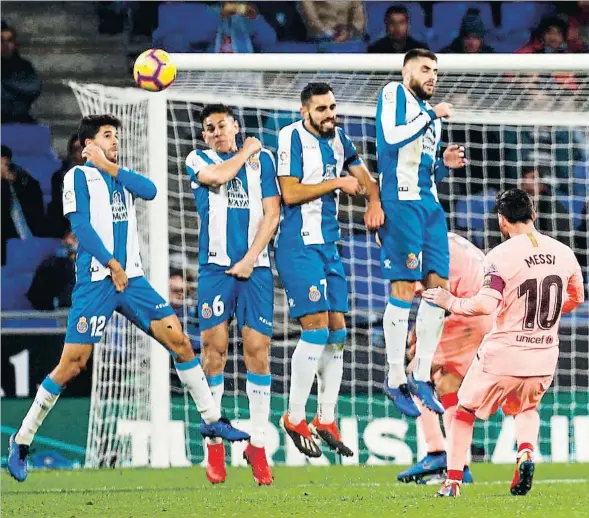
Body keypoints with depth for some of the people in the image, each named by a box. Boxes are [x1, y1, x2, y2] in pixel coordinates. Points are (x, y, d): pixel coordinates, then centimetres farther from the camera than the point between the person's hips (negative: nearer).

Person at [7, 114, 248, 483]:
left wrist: (111, 167, -5)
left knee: (178, 339, -2)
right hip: (95, 282, -6)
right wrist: (111, 264, -14)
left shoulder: (120, 175, 18)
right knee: (72, 364, -10)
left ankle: (211, 419, 8)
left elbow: (149, 190, -2)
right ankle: (22, 440, 1)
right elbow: (81, 225, -9)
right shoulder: (79, 176, 1)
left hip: (131, 278, 6)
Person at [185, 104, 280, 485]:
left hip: (256, 267, 0)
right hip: (216, 267, 0)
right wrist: (245, 152, 4)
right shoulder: (198, 161, 11)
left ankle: (258, 445, -1)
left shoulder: (263, 159, 11)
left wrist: (249, 259, -6)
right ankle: (214, 446, 0)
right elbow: (216, 177, -12)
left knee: (258, 349, -5)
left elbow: (272, 213, 4)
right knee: (214, 347, -5)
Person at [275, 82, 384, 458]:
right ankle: (295, 419, -5)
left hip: (329, 245, 8)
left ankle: (326, 420, 14)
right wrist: (337, 184, -14)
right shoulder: (292, 137, -11)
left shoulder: (338, 139, 11)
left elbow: (362, 175, 24)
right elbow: (290, 192, -18)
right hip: (299, 247, -8)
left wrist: (375, 202, 4)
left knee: (337, 330, 6)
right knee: (316, 327, -14)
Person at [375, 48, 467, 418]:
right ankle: (395, 380, -4)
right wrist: (432, 116, -11)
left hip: (430, 205, 8)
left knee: (438, 287, 3)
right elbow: (392, 137, -18)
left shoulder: (429, 112, 23)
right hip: (401, 201, -8)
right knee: (404, 288, -9)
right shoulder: (394, 95, 0)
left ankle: (421, 377, 10)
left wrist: (446, 164, 7)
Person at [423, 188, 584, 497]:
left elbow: (486, 305, -25)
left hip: (502, 357, -4)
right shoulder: (563, 253, 2)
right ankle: (526, 452, 0)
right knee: (526, 408, 30)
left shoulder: (502, 256, -16)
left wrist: (450, 302, -9)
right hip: (544, 360, 4)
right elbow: (577, 298, 16)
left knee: (465, 411, 18)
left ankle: (453, 481, 16)